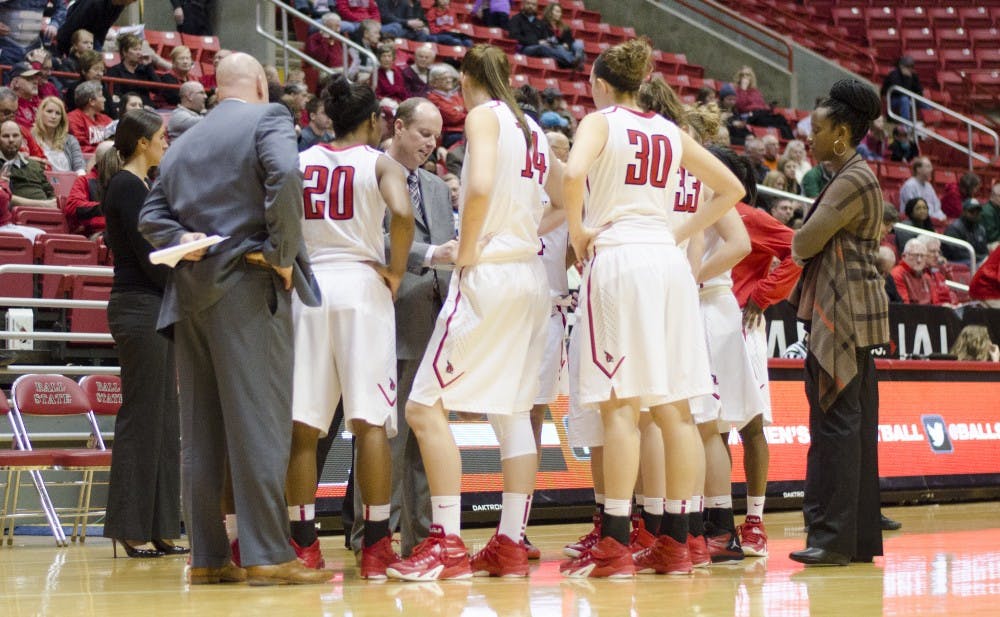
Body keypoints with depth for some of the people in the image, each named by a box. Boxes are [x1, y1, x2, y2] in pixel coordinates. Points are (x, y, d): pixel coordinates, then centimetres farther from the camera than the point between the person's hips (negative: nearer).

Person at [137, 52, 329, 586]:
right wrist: (283, 253, -12)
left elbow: (151, 216, 16)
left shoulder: (184, 143, 21)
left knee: (201, 433, 8)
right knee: (260, 423, -8)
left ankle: (207, 557, 9)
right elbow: (284, 176, -18)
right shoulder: (268, 119, 0)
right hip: (249, 287, -7)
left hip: (191, 292, 7)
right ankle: (267, 556, -11)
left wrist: (183, 239, 2)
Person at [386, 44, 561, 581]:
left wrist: (466, 252, -12)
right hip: (532, 275, 8)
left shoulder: (484, 115, -6)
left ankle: (447, 545, -11)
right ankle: (510, 544, 10)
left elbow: (480, 187, -22)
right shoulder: (532, 129, 17)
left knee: (426, 406, -6)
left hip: (489, 273, -8)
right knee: (512, 411, 10)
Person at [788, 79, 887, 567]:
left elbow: (804, 243, -15)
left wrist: (802, 242, 5)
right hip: (851, 311, 11)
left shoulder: (852, 182, -14)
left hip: (844, 313, -11)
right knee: (855, 425, 10)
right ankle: (861, 537, 14)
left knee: (836, 422, -10)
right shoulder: (855, 178, 20)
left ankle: (833, 537, -11)